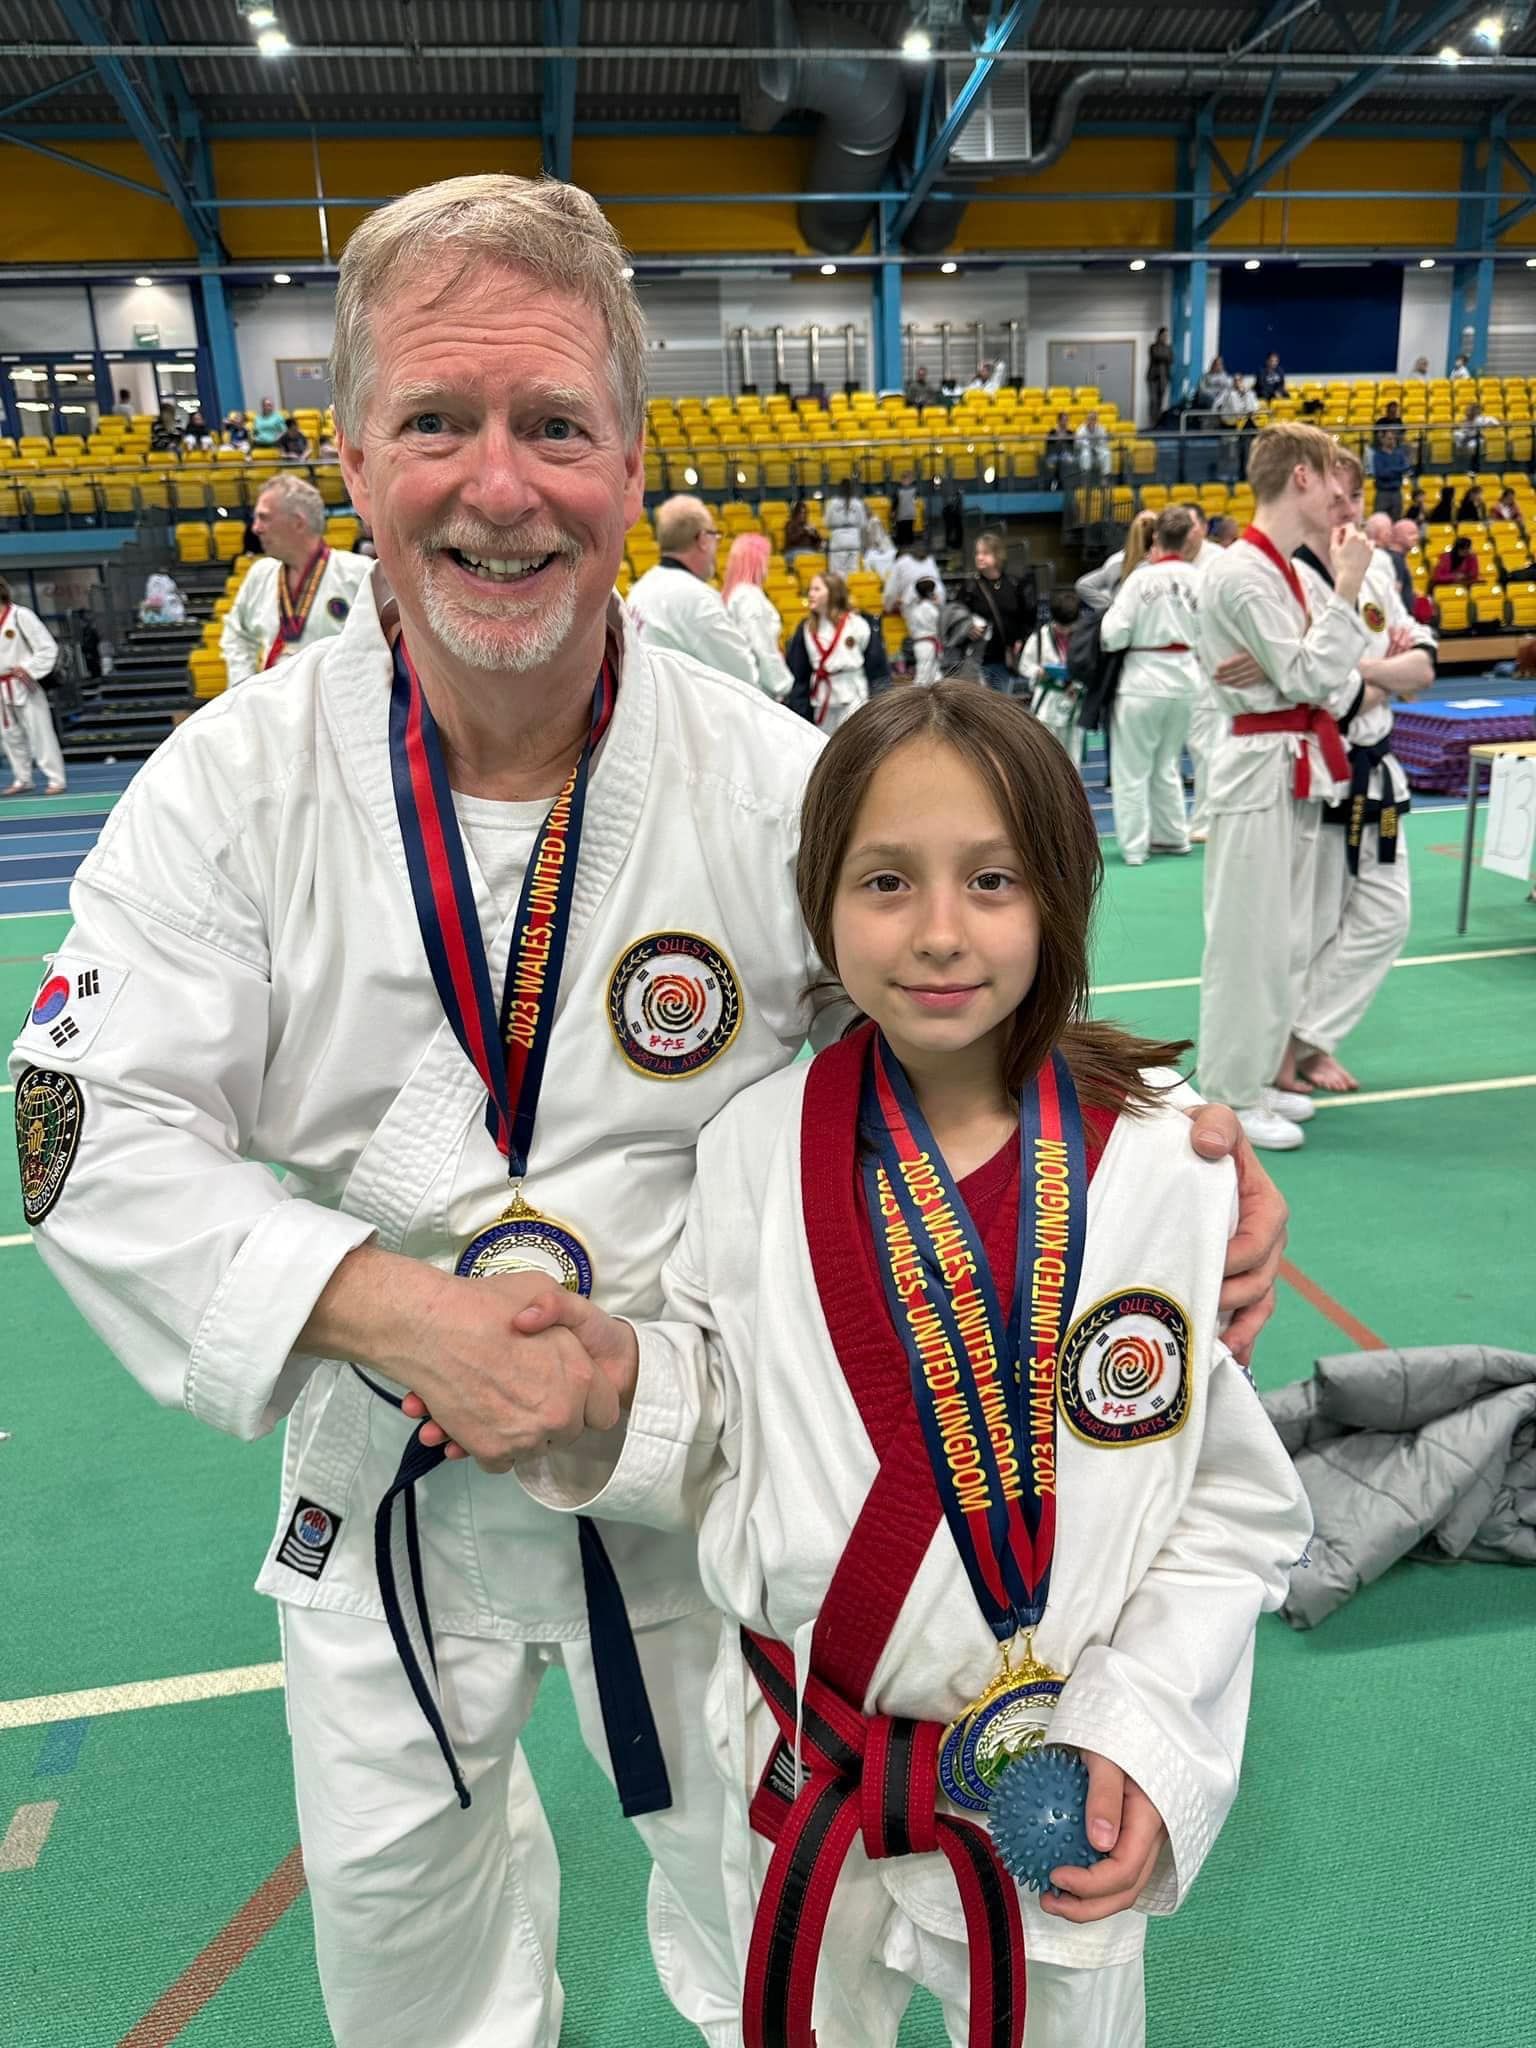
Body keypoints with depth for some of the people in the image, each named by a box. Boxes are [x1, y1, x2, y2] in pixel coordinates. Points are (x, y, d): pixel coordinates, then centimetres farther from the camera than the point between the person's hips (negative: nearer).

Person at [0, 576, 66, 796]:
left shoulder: (21, 615, -13)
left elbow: (48, 647, -13)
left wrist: (29, 670, -16)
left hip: (23, 687, -7)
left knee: (39, 733, -4)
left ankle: (56, 780, 2)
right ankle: (22, 780, 25)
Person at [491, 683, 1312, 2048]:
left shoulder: (1166, 1163, -17)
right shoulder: (759, 1148, -13)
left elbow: (1238, 1505, -8)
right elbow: (732, 1438, -2)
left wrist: (1142, 1735, -15)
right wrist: (625, 1374, -20)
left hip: (1062, 1805, -1)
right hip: (801, 1782, 2)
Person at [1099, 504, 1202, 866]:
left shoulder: (1141, 578, -13)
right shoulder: (1197, 577, -5)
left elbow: (1113, 635, -12)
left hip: (1143, 679, -4)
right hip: (1185, 679, 4)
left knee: (1133, 768, 6)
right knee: (1167, 763, 21)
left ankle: (1134, 846, 8)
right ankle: (1171, 836, 28)